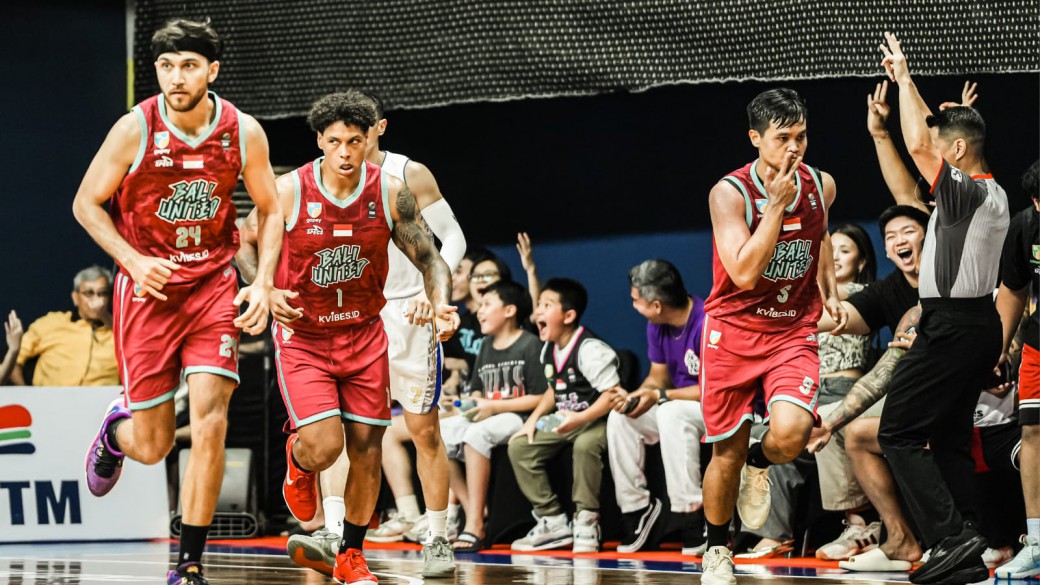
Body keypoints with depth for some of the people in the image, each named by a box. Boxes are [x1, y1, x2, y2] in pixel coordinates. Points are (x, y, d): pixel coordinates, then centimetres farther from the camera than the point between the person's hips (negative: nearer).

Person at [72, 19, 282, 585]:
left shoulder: (244, 133, -6)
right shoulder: (135, 129, -12)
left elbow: (271, 212, 8)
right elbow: (86, 203, -2)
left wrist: (262, 283, -5)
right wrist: (134, 262, -15)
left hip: (213, 285, 1)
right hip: (147, 287, -1)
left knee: (210, 419, -15)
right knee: (152, 445, 1)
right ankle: (117, 427, 41)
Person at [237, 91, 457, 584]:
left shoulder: (391, 193, -9)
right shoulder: (289, 192, -15)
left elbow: (429, 259, -2)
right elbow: (246, 242, -1)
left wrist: (441, 305, -22)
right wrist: (268, 293, -18)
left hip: (364, 332, 3)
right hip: (302, 335, -3)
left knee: (367, 448, 2)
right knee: (324, 448, -17)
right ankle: (297, 460, 23)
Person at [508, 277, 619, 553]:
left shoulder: (589, 349, -20)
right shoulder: (548, 350, 8)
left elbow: (613, 394, -24)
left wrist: (580, 419, -32)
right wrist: (533, 419, 7)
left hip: (596, 419, -9)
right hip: (564, 421, 9)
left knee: (585, 445, -39)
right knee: (519, 446, -3)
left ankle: (586, 520, -23)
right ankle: (553, 521, -1)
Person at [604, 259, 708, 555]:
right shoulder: (657, 326, 1)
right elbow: (658, 377, 10)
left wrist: (659, 396, -25)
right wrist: (634, 396, -12)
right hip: (679, 406, 9)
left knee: (671, 414, -36)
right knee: (619, 418, -5)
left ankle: (693, 512, -32)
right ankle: (637, 504, 3)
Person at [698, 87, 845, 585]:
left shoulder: (821, 186, 0)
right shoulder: (729, 193, -14)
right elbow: (744, 273, -24)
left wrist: (829, 294, 14)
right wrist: (776, 204, -24)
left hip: (793, 330, 2)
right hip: (733, 329, -2)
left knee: (790, 434, -24)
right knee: (727, 452, 5)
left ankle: (759, 465, 13)